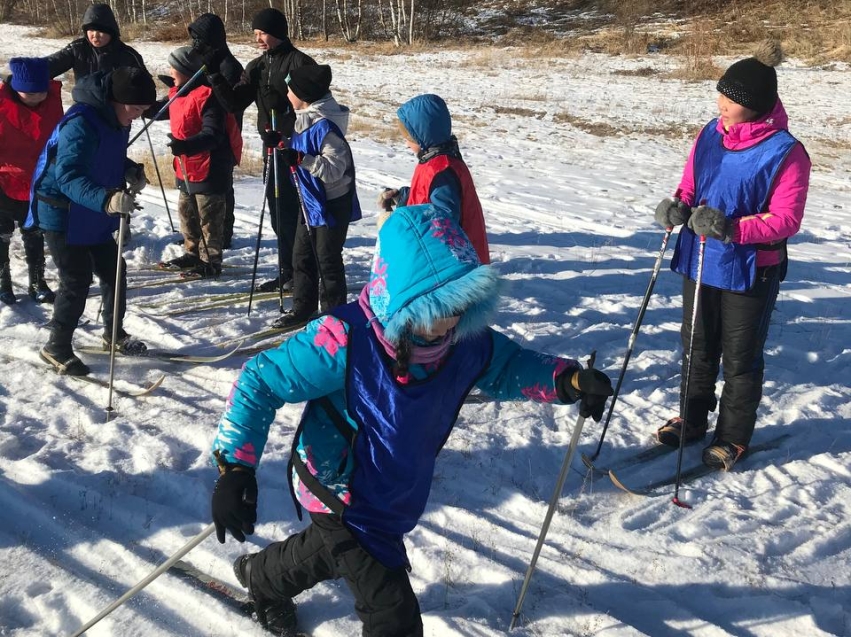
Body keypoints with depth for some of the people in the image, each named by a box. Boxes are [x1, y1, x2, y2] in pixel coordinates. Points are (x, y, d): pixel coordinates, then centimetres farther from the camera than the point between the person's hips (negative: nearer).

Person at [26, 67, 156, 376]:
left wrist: (130, 170, -3)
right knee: (77, 281, -5)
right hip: (63, 214, -9)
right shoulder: (81, 124, -29)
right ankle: (57, 347, 12)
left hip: (94, 214, 9)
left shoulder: (115, 120, 0)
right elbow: (68, 176, -40)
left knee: (114, 272, 13)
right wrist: (106, 200, -56)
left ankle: (114, 334, 31)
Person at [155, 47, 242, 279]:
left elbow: (213, 135, -29)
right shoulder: (179, 94, 8)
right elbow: (167, 110, 32)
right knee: (187, 213, 20)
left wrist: (186, 145, -41)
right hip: (187, 168, 10)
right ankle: (192, 253, 34)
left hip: (210, 168, -10)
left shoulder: (208, 96, -22)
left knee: (209, 217, -1)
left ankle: (210, 262, 8)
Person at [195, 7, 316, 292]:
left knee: (293, 214, -4)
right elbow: (234, 103, 5)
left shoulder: (300, 62, -8)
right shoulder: (256, 67, 12)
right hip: (273, 148, 7)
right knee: (279, 215, 11)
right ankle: (287, 273, 20)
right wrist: (214, 73, -6)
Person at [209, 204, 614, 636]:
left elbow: (509, 366, 0)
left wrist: (570, 380, -18)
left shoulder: (466, 340, -19)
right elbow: (258, 382, -26)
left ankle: (261, 576, 64)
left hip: (397, 497, 7)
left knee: (328, 552, 34)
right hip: (341, 493, -7)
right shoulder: (346, 340, -35)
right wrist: (234, 468, -34)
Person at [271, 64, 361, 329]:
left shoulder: (326, 126, -24)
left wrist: (301, 159, -34)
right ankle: (302, 307, 30)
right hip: (310, 202, 10)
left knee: (328, 261, 2)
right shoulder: (305, 120, 6)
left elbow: (334, 168, -27)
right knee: (302, 256, 17)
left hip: (331, 205, -10)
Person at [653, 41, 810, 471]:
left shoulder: (785, 153, -18)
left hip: (750, 270, -6)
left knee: (740, 358, 9)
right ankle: (692, 419, 37)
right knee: (698, 347, 19)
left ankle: (734, 437, 26)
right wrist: (679, 207, -14)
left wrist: (731, 227, -31)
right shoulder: (711, 134, -1)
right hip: (699, 260, 6)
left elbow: (786, 219, -18)